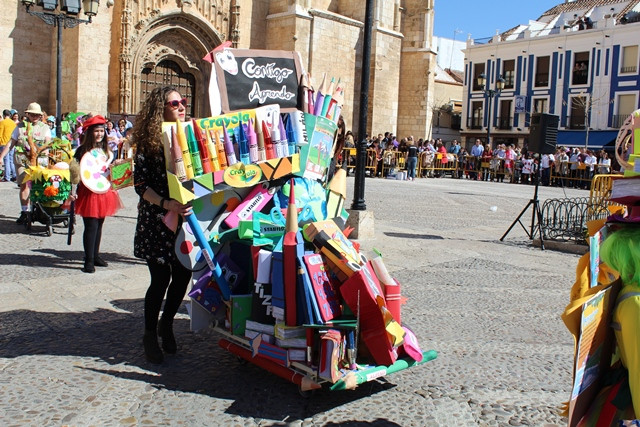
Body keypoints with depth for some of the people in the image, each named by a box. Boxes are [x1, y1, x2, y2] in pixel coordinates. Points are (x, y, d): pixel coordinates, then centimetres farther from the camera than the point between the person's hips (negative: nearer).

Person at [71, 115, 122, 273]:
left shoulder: (105, 150, 12)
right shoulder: (83, 150, -7)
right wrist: (73, 191, -16)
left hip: (104, 191, 6)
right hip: (89, 192, -6)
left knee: (99, 225, 12)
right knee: (91, 227, -8)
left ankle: (95, 256, 23)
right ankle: (89, 261, -3)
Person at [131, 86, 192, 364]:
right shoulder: (147, 142, -7)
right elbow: (140, 185, -11)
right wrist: (166, 204, -25)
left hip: (184, 217, 5)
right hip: (156, 221, -5)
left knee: (184, 274, 6)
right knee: (160, 278, 0)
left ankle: (166, 323, 32)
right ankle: (150, 336, 21)